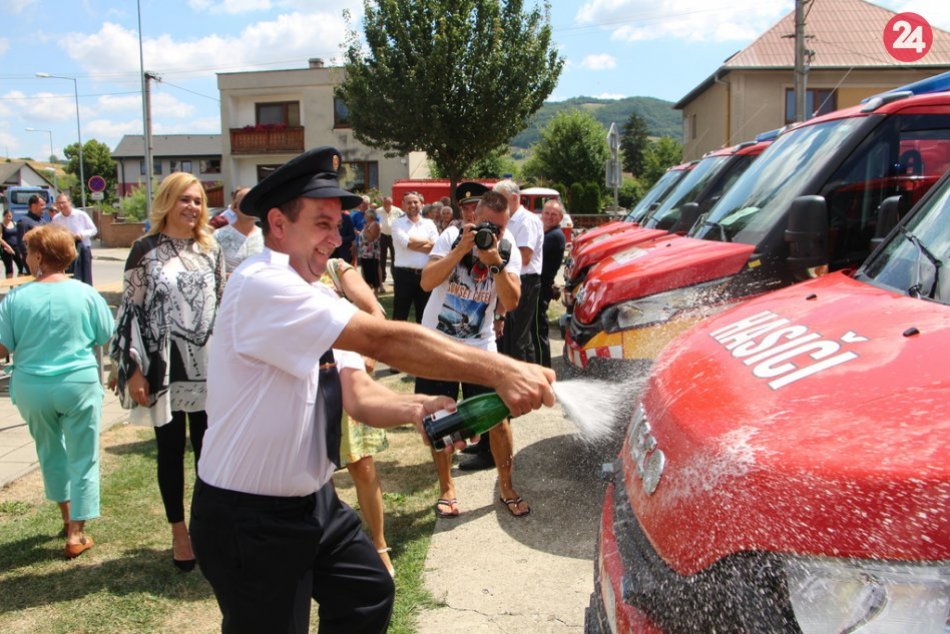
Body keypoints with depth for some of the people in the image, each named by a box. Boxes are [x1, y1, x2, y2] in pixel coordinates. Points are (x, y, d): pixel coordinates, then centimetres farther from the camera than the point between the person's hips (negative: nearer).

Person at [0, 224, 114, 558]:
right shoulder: (86, 294, -8)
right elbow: (107, 337, 1)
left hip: (32, 388, 1)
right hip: (80, 384, -1)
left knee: (51, 452, 24)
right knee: (82, 459, 9)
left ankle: (68, 517, 35)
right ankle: (76, 533, 12)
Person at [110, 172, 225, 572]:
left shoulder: (210, 249, 7)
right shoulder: (146, 250, -3)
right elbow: (132, 310, -5)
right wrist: (134, 369, -10)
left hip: (208, 365, 3)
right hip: (165, 367, -2)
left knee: (208, 448, 10)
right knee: (171, 451, 9)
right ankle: (179, 533, 24)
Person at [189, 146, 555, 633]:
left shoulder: (319, 298, 6)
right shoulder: (261, 285, -24)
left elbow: (361, 396, -3)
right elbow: (386, 342, -33)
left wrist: (424, 408, -22)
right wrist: (499, 371, -34)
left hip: (314, 499, 9)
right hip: (250, 519, -9)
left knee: (369, 594, 19)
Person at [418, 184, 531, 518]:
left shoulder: (508, 251, -4)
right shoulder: (453, 237, -8)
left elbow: (511, 302, -16)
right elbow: (426, 281, -20)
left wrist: (496, 262, -28)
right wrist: (461, 250, -29)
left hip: (480, 347, 1)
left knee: (498, 419, -1)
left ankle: (506, 487, 18)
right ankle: (446, 487, 24)